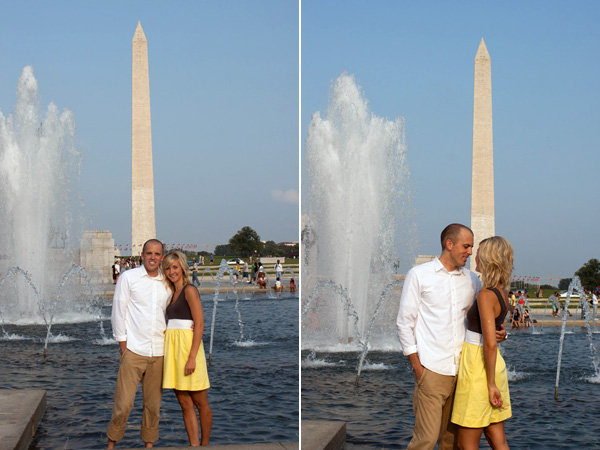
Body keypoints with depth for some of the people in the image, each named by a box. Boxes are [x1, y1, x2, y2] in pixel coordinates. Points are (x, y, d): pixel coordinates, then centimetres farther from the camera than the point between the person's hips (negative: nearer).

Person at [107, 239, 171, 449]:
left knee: (153, 404, 7)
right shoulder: (128, 277, 1)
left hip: (159, 353, 4)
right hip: (133, 351, -3)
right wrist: (122, 343, -4)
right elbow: (118, 311, 1)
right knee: (124, 402, -6)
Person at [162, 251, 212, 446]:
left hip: (188, 346, -8)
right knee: (185, 404, 5)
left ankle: (205, 445, 10)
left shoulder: (189, 290, -6)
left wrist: (192, 357, -19)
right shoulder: (173, 293, 18)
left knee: (200, 403, 2)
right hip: (172, 349, 8)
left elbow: (200, 324, -14)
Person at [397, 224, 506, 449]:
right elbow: (405, 322, 1)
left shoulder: (472, 280, 14)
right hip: (432, 370, -5)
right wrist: (416, 365, -6)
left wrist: (497, 332, 0)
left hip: (462, 370, 5)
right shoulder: (419, 275, 1)